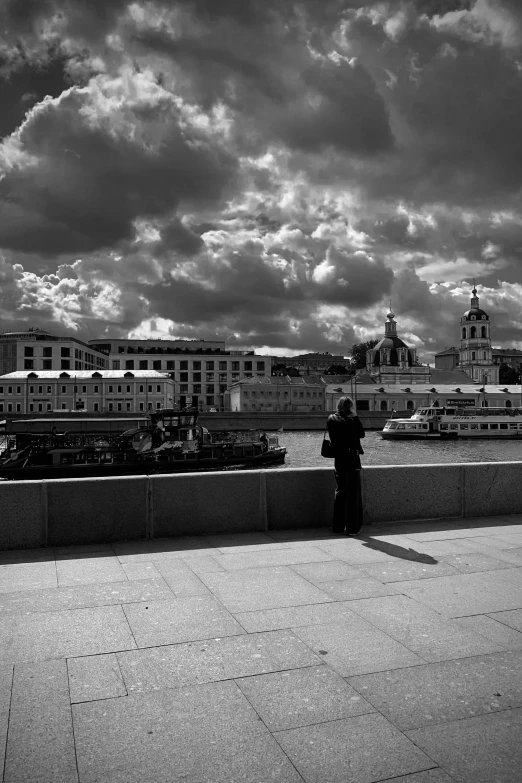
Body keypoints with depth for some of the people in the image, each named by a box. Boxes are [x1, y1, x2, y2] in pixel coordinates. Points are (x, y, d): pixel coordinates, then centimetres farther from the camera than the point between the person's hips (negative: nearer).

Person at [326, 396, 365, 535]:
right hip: (352, 461, -4)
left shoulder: (331, 420, -1)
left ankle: (337, 527, 21)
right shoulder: (353, 419, -13)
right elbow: (362, 434, 1)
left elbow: (332, 437, 7)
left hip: (338, 461, 4)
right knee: (352, 494, 4)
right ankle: (351, 528, 6)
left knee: (340, 493, 16)